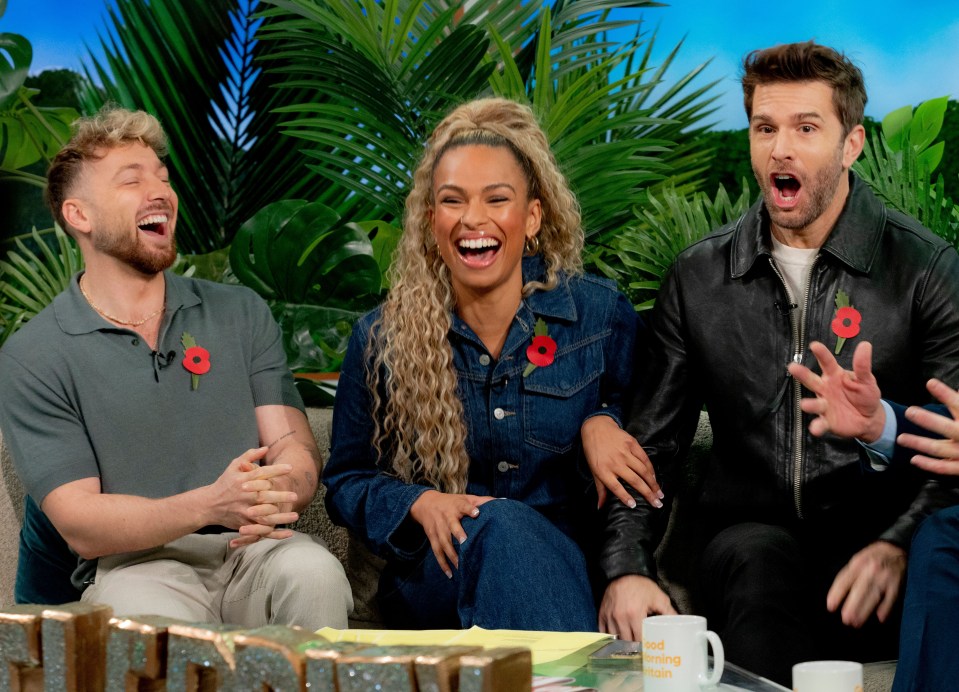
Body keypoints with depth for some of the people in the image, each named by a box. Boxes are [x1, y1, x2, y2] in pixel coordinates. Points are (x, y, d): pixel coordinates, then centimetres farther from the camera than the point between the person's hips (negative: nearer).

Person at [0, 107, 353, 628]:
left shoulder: (241, 312, 14)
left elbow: (295, 447, 6)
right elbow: (80, 525, -6)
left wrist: (273, 494, -22)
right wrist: (209, 505, -25)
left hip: (252, 550, 4)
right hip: (135, 564, -4)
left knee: (312, 570, -30)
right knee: (155, 622, -37)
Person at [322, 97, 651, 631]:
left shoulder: (602, 315, 3)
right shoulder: (383, 339, 4)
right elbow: (346, 480, 11)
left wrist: (602, 423, -8)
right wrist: (419, 503, -11)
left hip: (570, 564, 0)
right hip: (437, 576, 0)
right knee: (499, 525, -36)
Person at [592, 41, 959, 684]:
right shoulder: (699, 278, 11)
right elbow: (652, 441, 13)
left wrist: (898, 544, -24)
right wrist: (627, 566, -4)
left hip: (875, 533, -1)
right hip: (749, 530, 1)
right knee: (758, 557, -35)